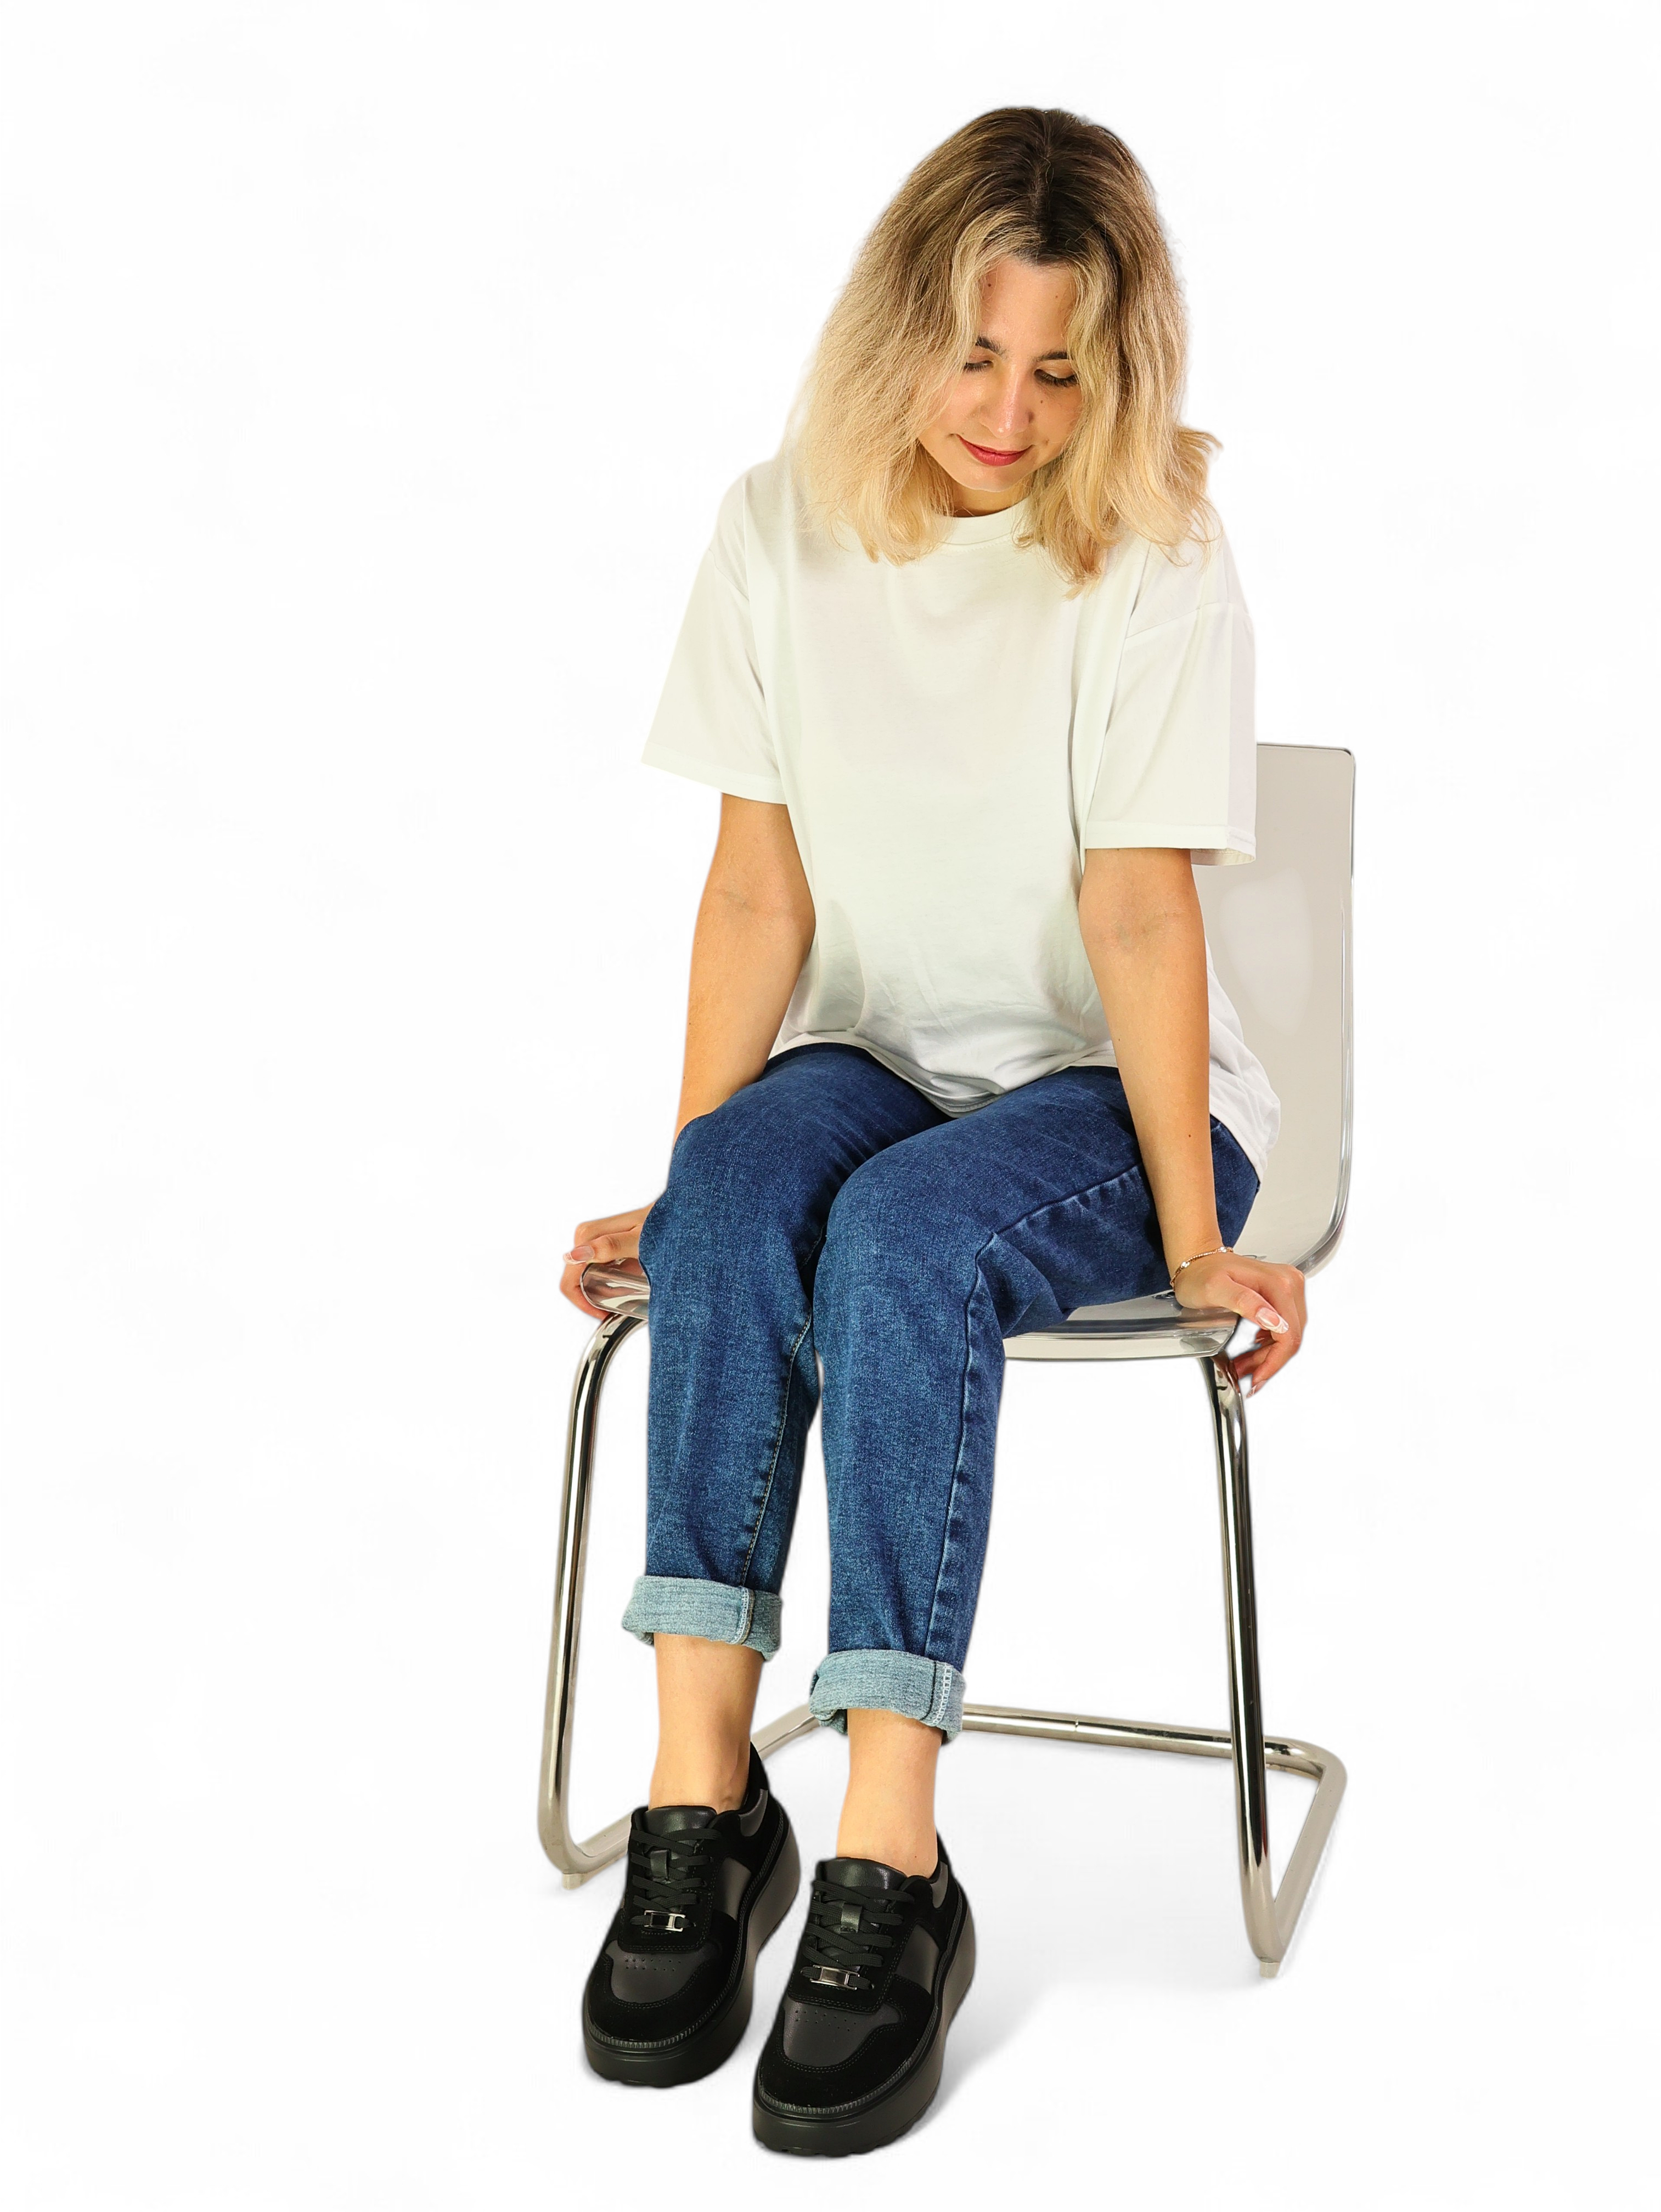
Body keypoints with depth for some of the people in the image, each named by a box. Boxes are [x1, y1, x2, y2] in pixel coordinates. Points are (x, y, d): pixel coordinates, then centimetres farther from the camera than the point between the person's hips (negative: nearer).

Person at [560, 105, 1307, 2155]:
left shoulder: (1158, 568, -8)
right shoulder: (782, 535, 1)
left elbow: (1138, 913, -13)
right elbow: (760, 885, -1)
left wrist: (1194, 1241, -16)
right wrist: (684, 1181, -7)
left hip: (1105, 1093, -3)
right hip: (874, 1060, 3)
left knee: (905, 1236, -35)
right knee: (739, 1194, -32)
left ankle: (889, 1873, -33)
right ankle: (700, 1799, -28)